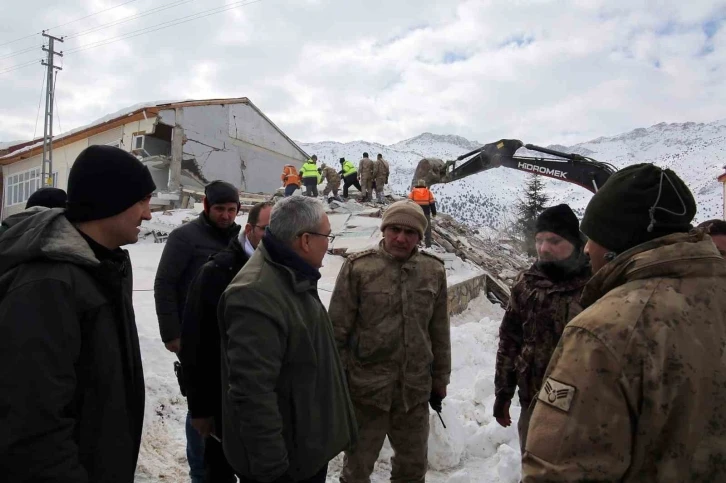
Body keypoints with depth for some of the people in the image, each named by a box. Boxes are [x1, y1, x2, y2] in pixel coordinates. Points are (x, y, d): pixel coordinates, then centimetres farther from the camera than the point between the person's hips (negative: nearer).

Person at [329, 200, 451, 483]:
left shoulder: (434, 271, 0)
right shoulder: (358, 267, -11)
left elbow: (439, 333, 9)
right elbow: (338, 330, -7)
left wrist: (440, 379, 13)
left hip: (415, 389, 3)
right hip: (366, 387, -3)